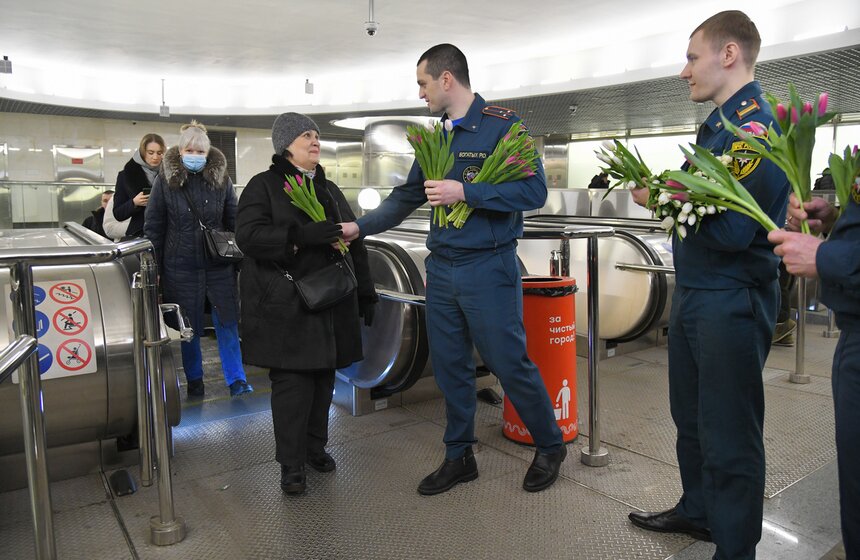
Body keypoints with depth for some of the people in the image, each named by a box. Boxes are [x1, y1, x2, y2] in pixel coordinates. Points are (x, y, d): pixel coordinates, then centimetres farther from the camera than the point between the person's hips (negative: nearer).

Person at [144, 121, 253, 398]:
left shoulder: (221, 179, 3)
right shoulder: (165, 181, -1)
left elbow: (234, 221, 9)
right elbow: (153, 227, 2)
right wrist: (154, 268, 0)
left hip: (219, 264, 1)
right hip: (181, 268, -1)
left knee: (228, 322, 1)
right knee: (189, 326, 9)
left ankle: (236, 379, 11)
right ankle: (194, 380, 26)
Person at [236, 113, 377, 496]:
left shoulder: (330, 190, 19)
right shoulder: (264, 186, 0)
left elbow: (354, 242, 20)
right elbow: (247, 234, -15)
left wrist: (366, 292, 15)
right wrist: (303, 236, -26)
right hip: (286, 305, -5)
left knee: (324, 377, 10)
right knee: (292, 381, -5)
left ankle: (315, 446, 27)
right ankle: (291, 464, 7)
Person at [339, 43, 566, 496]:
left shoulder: (503, 125, -8)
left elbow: (534, 190, -17)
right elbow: (406, 197, 21)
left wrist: (464, 192, -21)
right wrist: (359, 227, 13)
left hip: (488, 268, -7)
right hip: (441, 269, 7)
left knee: (510, 364, 1)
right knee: (450, 366, 11)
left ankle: (550, 447, 24)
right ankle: (459, 457, 27)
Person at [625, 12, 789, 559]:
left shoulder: (756, 126, -18)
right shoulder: (719, 124, 14)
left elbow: (732, 230, -26)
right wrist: (658, 188, 2)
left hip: (731, 303, -10)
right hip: (693, 294, 10)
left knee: (729, 439, 3)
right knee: (691, 417, 22)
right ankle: (697, 510, 42)